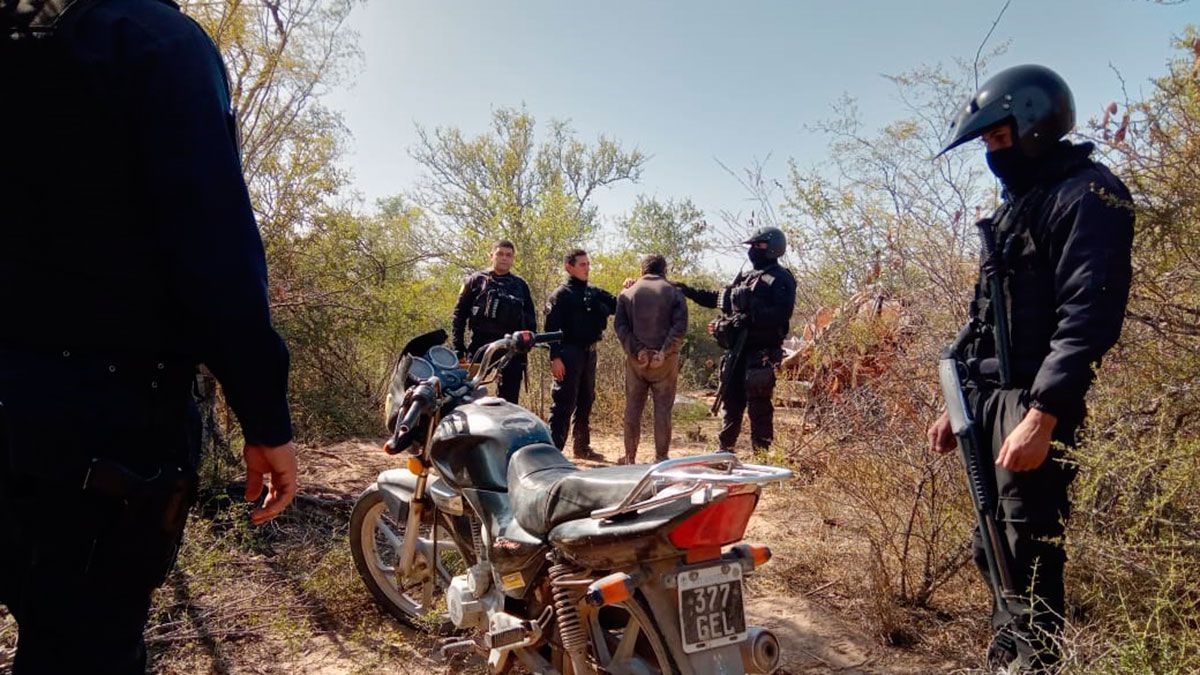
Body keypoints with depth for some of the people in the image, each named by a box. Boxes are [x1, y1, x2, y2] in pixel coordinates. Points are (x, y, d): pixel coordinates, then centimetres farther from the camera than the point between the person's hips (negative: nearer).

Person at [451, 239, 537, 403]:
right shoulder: (476, 280, 9)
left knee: (510, 398, 4)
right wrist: (458, 347, -2)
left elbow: (531, 317, 19)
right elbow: (460, 313, 6)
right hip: (481, 344, -2)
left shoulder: (520, 285, 17)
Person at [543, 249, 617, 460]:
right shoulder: (561, 294, -6)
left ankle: (582, 446, 25)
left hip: (589, 353, 7)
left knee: (585, 402, 14)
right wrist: (555, 357, -20)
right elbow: (551, 328, -13)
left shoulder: (594, 293, 14)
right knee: (563, 403, -7)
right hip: (569, 353, -7)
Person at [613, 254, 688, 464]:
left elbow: (620, 325, -3)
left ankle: (630, 457, 14)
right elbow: (680, 326, -10)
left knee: (633, 407, 9)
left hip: (635, 359, 2)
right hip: (665, 360, -1)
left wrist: (636, 350, -8)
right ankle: (661, 458, 6)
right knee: (662, 408, 4)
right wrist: (664, 352, -13)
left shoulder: (627, 293, 8)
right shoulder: (674, 293, 3)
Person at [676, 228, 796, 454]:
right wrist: (690, 291, 23)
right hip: (736, 350, 8)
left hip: (760, 353, -8)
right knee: (732, 400, 14)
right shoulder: (746, 277, 19)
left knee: (758, 405, -5)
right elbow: (719, 298, 28)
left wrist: (749, 318, -24)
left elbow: (781, 314, -19)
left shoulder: (781, 279, -5)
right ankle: (725, 448, 26)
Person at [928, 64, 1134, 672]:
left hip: (1035, 407, -9)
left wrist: (1042, 417, -26)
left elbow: (1089, 317, -19)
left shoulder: (1087, 194, -7)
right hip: (992, 400, 9)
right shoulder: (1018, 204, 21)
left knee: (1029, 558, -3)